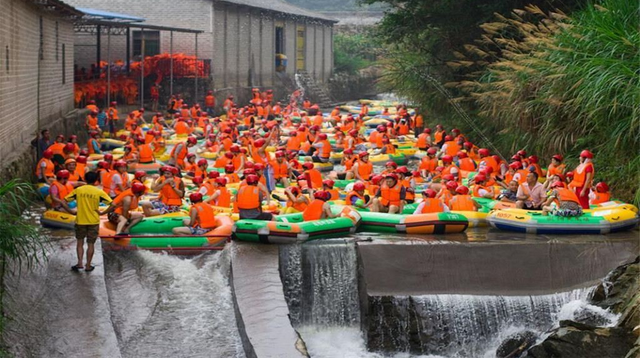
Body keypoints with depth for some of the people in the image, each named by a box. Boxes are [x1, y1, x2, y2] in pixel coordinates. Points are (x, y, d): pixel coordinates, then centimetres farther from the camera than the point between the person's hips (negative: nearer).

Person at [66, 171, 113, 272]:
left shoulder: (78, 190, -2)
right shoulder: (99, 192, -7)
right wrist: (102, 213, -3)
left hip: (80, 221, 1)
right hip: (93, 221, -1)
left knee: (80, 243, 15)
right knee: (90, 244, 9)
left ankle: (80, 263, 3)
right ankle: (88, 266, 13)